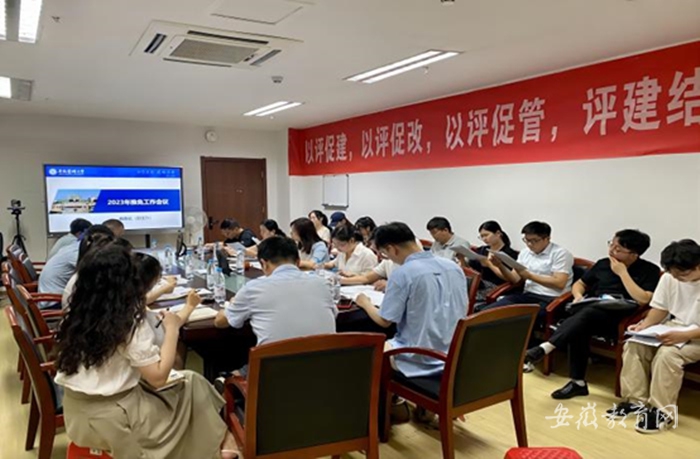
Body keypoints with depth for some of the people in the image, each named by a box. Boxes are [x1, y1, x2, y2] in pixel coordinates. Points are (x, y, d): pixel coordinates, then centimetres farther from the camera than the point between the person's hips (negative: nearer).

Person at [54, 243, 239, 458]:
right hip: (113, 419, -7)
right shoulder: (130, 322, -21)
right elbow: (159, 377, -19)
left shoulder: (76, 315, -2)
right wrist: (172, 329, -7)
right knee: (192, 385, 8)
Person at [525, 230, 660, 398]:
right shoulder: (603, 264, 14)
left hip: (620, 321, -4)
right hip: (591, 313, 5)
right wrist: (578, 295, 0)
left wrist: (622, 273, -10)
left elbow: (644, 300, -14)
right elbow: (579, 284, 24)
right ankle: (577, 382, -24)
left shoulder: (650, 270, 1)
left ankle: (544, 348, -42)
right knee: (579, 327, -32)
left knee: (587, 313, -36)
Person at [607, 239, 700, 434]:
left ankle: (663, 412, -17)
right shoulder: (669, 278, -4)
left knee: (667, 354, -32)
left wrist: (684, 335, -38)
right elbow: (660, 308, 5)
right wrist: (645, 325, -13)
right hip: (674, 327, 7)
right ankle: (636, 400, -6)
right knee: (634, 345, -15)